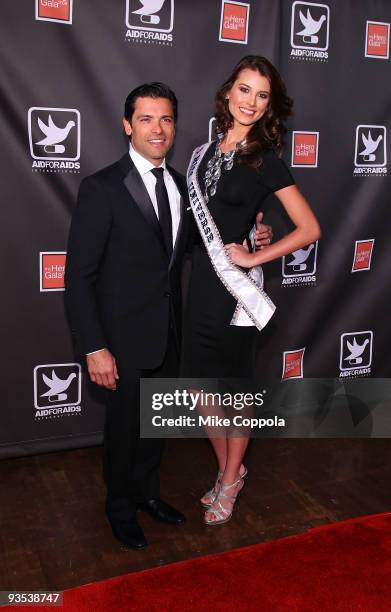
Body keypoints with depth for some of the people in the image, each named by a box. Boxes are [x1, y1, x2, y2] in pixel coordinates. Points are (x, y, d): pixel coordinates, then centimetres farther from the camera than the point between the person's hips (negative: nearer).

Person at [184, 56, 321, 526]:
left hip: (234, 287, -6)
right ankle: (227, 469, 35)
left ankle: (230, 480, 30)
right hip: (201, 282, 6)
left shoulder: (264, 158, -8)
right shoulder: (205, 152, 8)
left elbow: (310, 228, -12)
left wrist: (253, 257, -12)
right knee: (202, 387, 12)